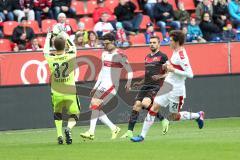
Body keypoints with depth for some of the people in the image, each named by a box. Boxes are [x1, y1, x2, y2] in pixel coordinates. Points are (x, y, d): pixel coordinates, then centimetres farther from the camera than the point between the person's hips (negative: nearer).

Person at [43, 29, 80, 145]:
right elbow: (73, 47, 15)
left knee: (57, 115, 23)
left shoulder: (51, 58, -7)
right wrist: (66, 37, 27)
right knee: (74, 116, 9)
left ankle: (59, 135, 7)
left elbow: (45, 51, 18)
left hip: (56, 93, 2)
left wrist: (48, 38, 32)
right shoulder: (70, 56, -9)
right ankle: (69, 129, -21)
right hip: (70, 93, -1)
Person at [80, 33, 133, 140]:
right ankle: (114, 129, 9)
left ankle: (91, 132, -22)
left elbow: (129, 70, -9)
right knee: (94, 107, 0)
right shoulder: (104, 54, 16)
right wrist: (96, 87, 23)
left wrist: (128, 83, -25)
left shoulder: (119, 55, -8)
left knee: (95, 104, -21)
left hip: (112, 85, -9)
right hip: (102, 85, 9)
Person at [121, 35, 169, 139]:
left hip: (156, 86, -7)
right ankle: (130, 132, -4)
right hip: (146, 86, 7)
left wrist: (161, 76, -20)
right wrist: (140, 83, 19)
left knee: (145, 103, -27)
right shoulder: (147, 57, 21)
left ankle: (163, 120, -7)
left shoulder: (162, 56, -2)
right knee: (136, 106, -6)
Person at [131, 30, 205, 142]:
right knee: (154, 108, -2)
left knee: (174, 117, 6)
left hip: (176, 90, -8)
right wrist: (168, 66, 7)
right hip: (167, 85, 8)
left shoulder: (181, 56, -22)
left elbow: (190, 74, -27)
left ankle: (197, 116, 29)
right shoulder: (176, 52, 6)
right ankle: (143, 135, -1)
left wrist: (173, 70, -25)